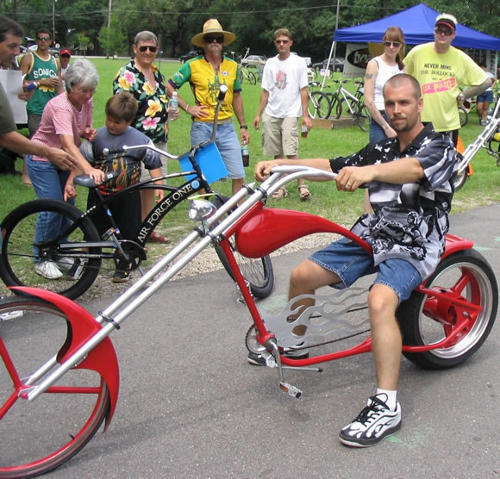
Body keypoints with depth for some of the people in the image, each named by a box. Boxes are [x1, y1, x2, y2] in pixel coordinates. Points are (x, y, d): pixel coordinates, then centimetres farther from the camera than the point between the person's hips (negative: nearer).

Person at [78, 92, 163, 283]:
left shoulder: (140, 139, -2)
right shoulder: (97, 137, -3)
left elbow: (154, 163, 6)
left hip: (128, 195, 0)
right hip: (100, 193, 0)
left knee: (128, 231, 7)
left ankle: (123, 268, 24)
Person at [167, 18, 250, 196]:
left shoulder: (233, 66, 8)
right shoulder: (192, 65, -2)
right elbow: (169, 87, 3)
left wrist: (243, 126, 15)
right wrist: (187, 107, -5)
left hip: (227, 127, 3)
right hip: (202, 128, -2)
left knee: (238, 175, -2)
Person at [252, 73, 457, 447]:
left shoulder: (439, 147, -9)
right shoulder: (382, 149, 13)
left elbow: (414, 168, -33)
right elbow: (334, 166, 5)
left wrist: (369, 171, -54)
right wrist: (280, 164, -8)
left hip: (413, 247, -7)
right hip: (373, 234, 7)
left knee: (380, 299, -35)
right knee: (302, 276, -1)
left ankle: (386, 406, -29)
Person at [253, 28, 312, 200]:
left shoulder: (299, 62, 1)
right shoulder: (270, 63, 11)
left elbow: (303, 90, -1)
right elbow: (265, 91, 13)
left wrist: (305, 115, -7)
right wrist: (258, 114, 9)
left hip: (290, 114, -4)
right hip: (271, 115, 4)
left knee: (291, 153, -13)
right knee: (277, 153, 7)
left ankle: (302, 186, -6)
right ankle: (281, 187, 15)